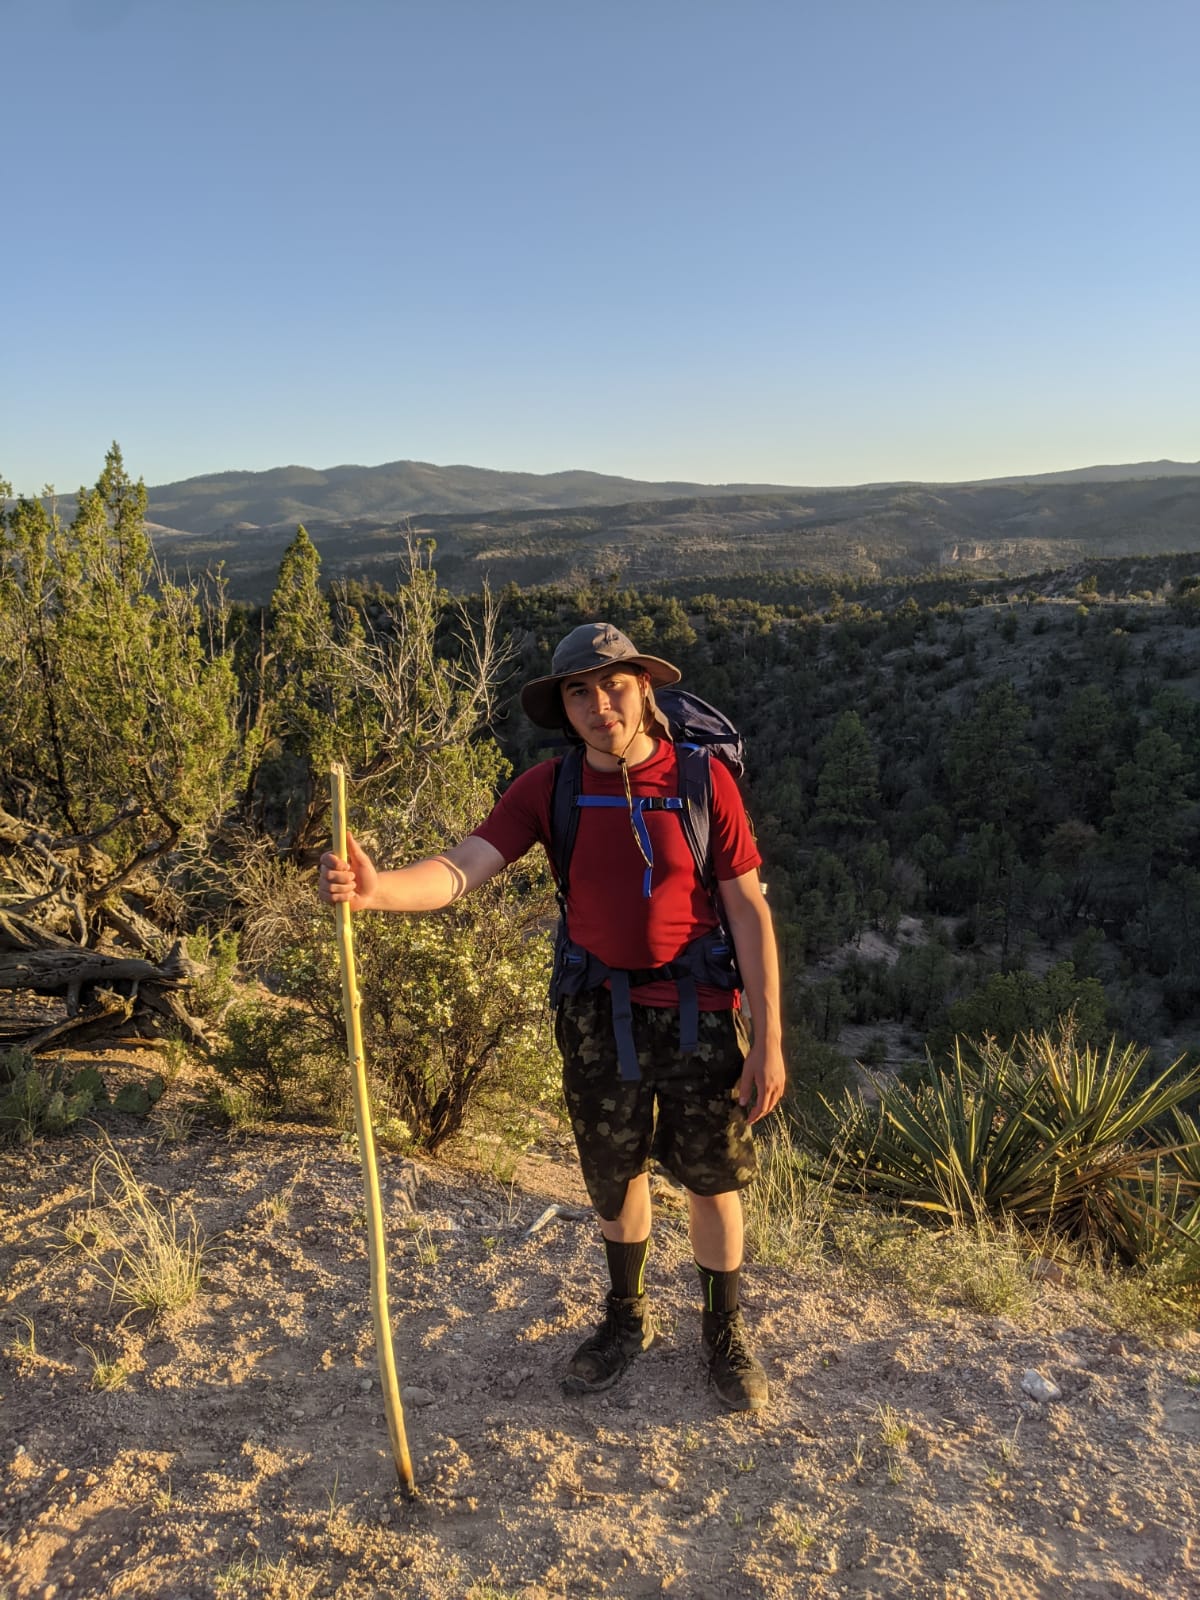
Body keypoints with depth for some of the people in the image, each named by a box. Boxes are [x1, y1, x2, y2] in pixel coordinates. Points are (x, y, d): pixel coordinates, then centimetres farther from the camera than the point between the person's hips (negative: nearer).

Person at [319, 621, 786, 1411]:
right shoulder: (548, 788, -7)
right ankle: (627, 1316, 45)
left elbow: (750, 912, -10)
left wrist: (769, 1040, -11)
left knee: (712, 1176, 11)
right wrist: (375, 888, -41)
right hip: (600, 1010, 2)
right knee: (616, 1172, 18)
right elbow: (463, 868, -19)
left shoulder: (703, 778, -12)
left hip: (701, 1009, -2)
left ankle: (725, 1330, 38)